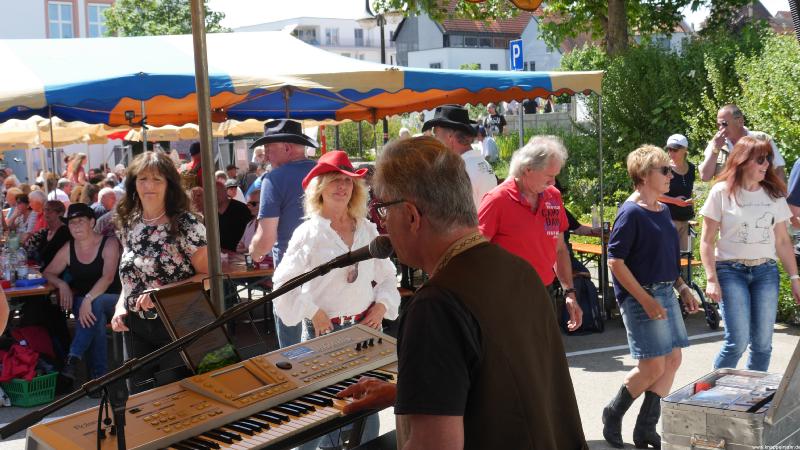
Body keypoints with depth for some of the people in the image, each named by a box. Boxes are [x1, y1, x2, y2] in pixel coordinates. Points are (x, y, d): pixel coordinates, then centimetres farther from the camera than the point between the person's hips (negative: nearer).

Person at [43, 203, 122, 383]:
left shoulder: (109, 244, -10)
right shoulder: (68, 249, 2)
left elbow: (108, 277, -24)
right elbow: (48, 273, 11)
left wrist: (88, 299, -39)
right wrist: (62, 284, -13)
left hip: (111, 300, -2)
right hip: (81, 300, 3)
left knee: (95, 304, -38)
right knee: (95, 316, -34)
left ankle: (74, 357, -36)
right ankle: (99, 375, -34)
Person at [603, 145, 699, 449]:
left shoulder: (662, 210, 10)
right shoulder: (631, 212, -15)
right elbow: (615, 261, -18)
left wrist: (682, 287, 13)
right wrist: (645, 300, -20)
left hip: (665, 293, 9)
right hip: (640, 296, -9)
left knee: (672, 360, 8)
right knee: (653, 367, -5)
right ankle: (613, 414, 18)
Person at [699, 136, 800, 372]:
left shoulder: (774, 194, 8)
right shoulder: (722, 192, -3)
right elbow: (707, 241, -3)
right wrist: (711, 279, -10)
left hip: (766, 271, 4)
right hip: (731, 270, -4)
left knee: (762, 343, 2)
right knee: (738, 341, -10)